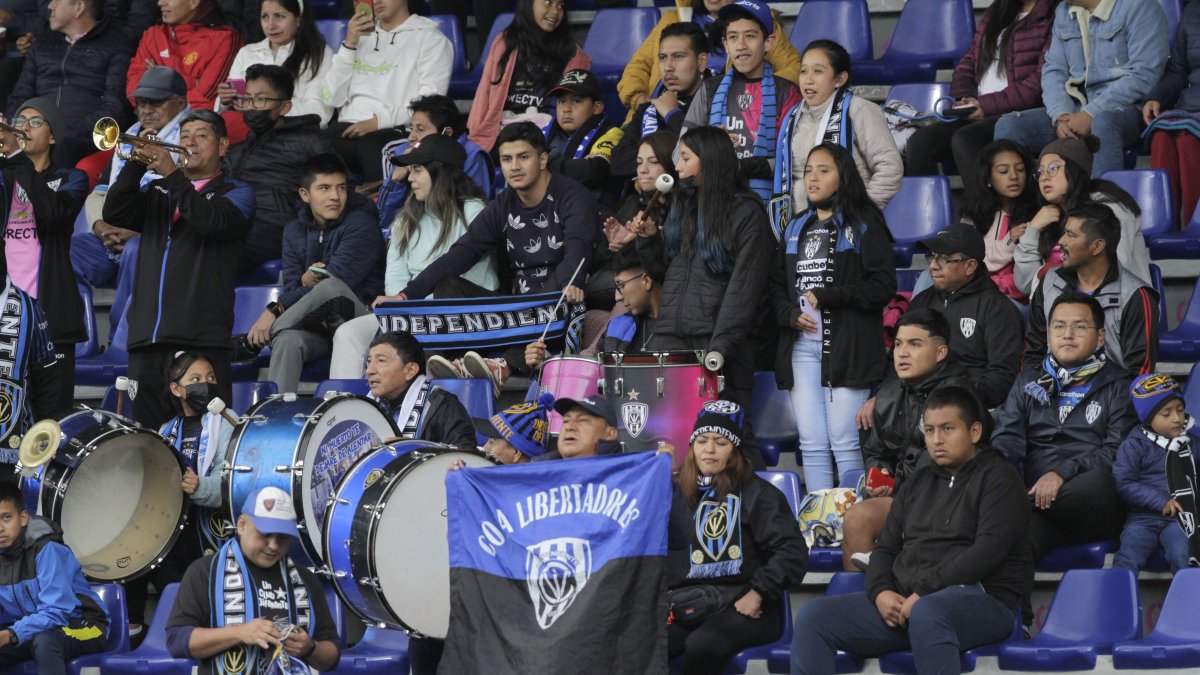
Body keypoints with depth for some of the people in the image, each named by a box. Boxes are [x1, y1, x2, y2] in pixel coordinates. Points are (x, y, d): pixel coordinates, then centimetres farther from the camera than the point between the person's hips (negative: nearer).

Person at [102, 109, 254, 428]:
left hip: (200, 335, -5)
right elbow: (114, 213, 7)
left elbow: (213, 221, -11)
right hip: (147, 334, 5)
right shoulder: (157, 192, 24)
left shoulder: (236, 193, 11)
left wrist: (171, 175, -11)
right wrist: (137, 164, -4)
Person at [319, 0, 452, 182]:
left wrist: (379, 121, -15)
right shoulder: (361, 36, 25)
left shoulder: (430, 39, 8)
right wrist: (349, 44, 7)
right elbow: (332, 98, 15)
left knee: (370, 148, -40)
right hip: (349, 129, 4)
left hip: (395, 132, -4)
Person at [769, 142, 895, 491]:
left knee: (844, 442, -9)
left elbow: (883, 285, -7)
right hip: (802, 344, 5)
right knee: (812, 444, 3)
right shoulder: (795, 228, 19)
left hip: (847, 345, -5)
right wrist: (791, 314, -5)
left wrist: (827, 297, -10)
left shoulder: (863, 225, 2)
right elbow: (777, 284, 16)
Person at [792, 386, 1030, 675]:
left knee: (927, 613, -42)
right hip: (904, 603, 7)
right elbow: (886, 548, 20)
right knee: (813, 617, -11)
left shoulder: (998, 478, 1)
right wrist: (881, 592, -3)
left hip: (981, 600, -7)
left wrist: (924, 592, -18)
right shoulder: (918, 482, 23)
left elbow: (988, 551, -13)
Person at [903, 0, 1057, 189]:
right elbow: (968, 62, 24)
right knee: (919, 142, -16)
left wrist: (987, 105, -14)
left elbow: (1040, 83, -13)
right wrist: (963, 98, 3)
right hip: (978, 112, 7)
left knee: (964, 140, -33)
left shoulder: (1051, 16, -4)